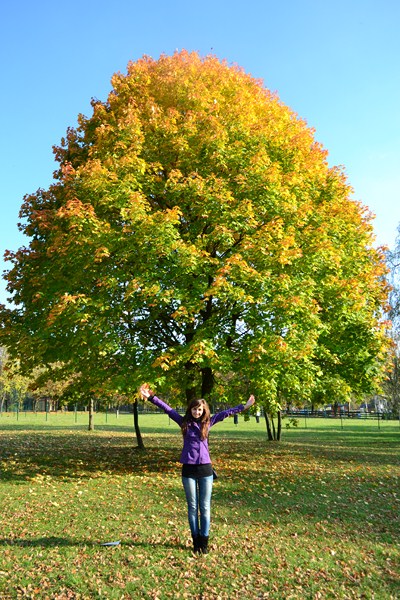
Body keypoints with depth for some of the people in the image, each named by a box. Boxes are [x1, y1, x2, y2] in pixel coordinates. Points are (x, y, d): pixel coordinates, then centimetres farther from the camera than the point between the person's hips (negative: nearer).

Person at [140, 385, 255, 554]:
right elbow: (167, 409, -3)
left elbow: (225, 413, 4)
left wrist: (244, 407, 2)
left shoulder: (207, 423, 4)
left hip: (205, 469, 1)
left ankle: (204, 541, 19)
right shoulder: (184, 422, 1)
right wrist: (151, 398, -7)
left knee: (205, 508, 7)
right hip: (188, 469, -1)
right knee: (192, 507, 10)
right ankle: (196, 541, 22)